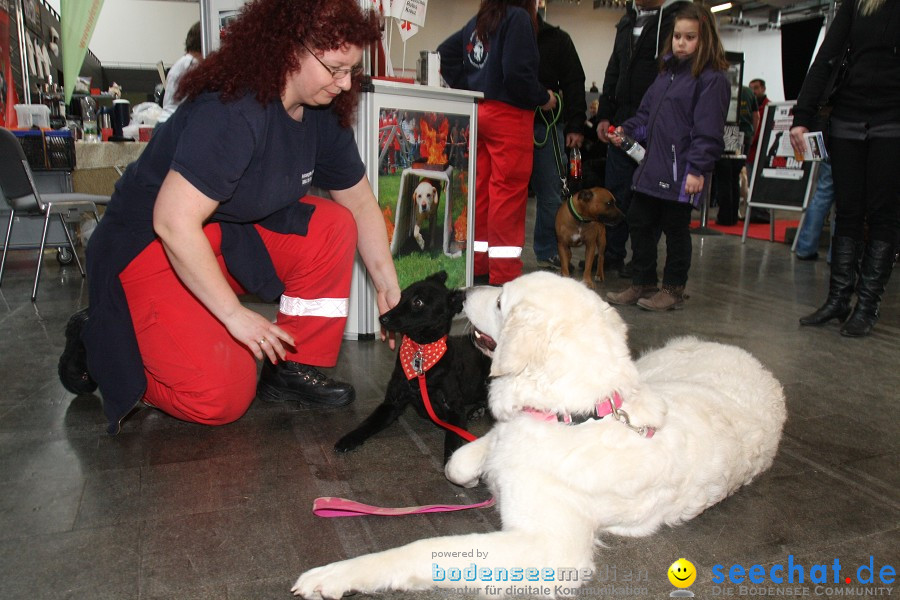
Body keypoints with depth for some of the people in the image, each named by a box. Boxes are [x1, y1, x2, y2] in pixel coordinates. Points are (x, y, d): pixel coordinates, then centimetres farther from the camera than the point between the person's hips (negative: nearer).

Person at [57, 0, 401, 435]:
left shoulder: (323, 116, -3)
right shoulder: (233, 112, -28)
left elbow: (361, 202, 6)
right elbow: (173, 222, -32)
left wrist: (388, 286, 0)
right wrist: (235, 314, -27)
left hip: (232, 235, 8)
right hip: (146, 247, -8)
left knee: (334, 225, -13)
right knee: (222, 398, -18)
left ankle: (292, 369, -4)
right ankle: (100, 343, 8)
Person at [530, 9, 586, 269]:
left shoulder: (557, 39, 9)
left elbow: (573, 84, 5)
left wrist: (575, 126, -3)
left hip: (545, 126, 0)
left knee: (550, 194, 4)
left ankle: (548, 252, 15)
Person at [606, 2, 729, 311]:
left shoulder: (712, 79, -8)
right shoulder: (667, 72, 16)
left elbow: (708, 131, -15)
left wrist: (697, 169, -20)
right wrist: (627, 130, 5)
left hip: (681, 172, -8)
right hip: (653, 166, 8)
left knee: (675, 228, 3)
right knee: (639, 222, 12)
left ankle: (673, 289, 19)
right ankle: (643, 283, 25)